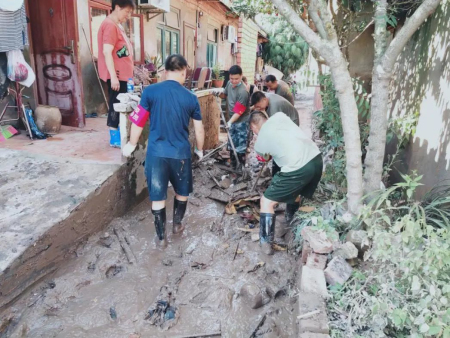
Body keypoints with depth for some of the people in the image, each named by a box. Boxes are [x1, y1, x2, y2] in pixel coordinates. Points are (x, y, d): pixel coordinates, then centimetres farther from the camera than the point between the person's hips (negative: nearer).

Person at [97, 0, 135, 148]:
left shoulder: (117, 25, 18)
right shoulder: (110, 25, -13)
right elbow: (107, 52, -20)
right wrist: (113, 76, -23)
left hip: (122, 74, 9)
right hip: (116, 75, -9)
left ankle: (119, 135, 19)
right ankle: (115, 138, 3)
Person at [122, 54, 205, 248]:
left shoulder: (150, 91, -6)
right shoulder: (190, 98, -3)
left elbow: (138, 122, 0)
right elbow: (199, 130, 4)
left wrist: (132, 144, 15)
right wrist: (199, 150, 21)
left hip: (156, 152, 0)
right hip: (181, 153, 1)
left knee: (157, 196, 10)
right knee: (182, 191, 23)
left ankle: (161, 237, 19)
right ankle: (177, 224, 38)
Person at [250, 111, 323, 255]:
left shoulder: (259, 144, 9)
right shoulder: (279, 116, 15)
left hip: (298, 169, -6)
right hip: (316, 158, 7)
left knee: (267, 201, 8)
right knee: (293, 192, 33)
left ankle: (266, 243, 9)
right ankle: (291, 221, 54)